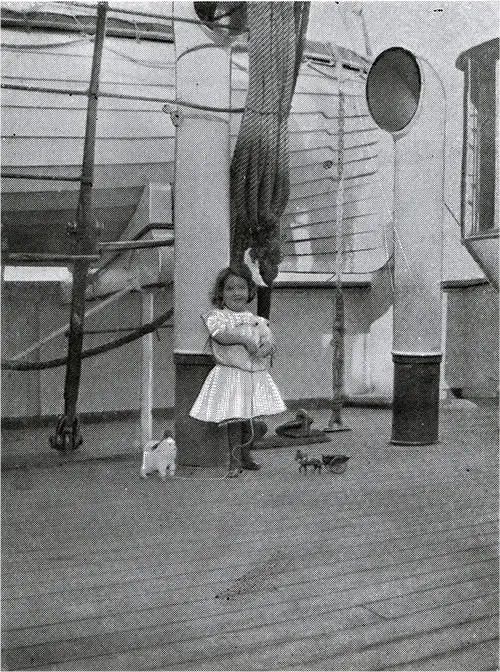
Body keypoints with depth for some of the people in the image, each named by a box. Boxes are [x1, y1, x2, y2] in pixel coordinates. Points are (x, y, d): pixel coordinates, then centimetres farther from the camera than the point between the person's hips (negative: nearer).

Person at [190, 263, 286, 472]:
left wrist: (267, 347, -16)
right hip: (230, 375, -5)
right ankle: (234, 460, 6)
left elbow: (270, 341, 6)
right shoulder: (216, 316, -2)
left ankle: (246, 457, 27)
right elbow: (220, 333, -21)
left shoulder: (257, 320, 12)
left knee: (250, 418, 11)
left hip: (256, 376, 5)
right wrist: (245, 338, -23)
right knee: (234, 418, -6)